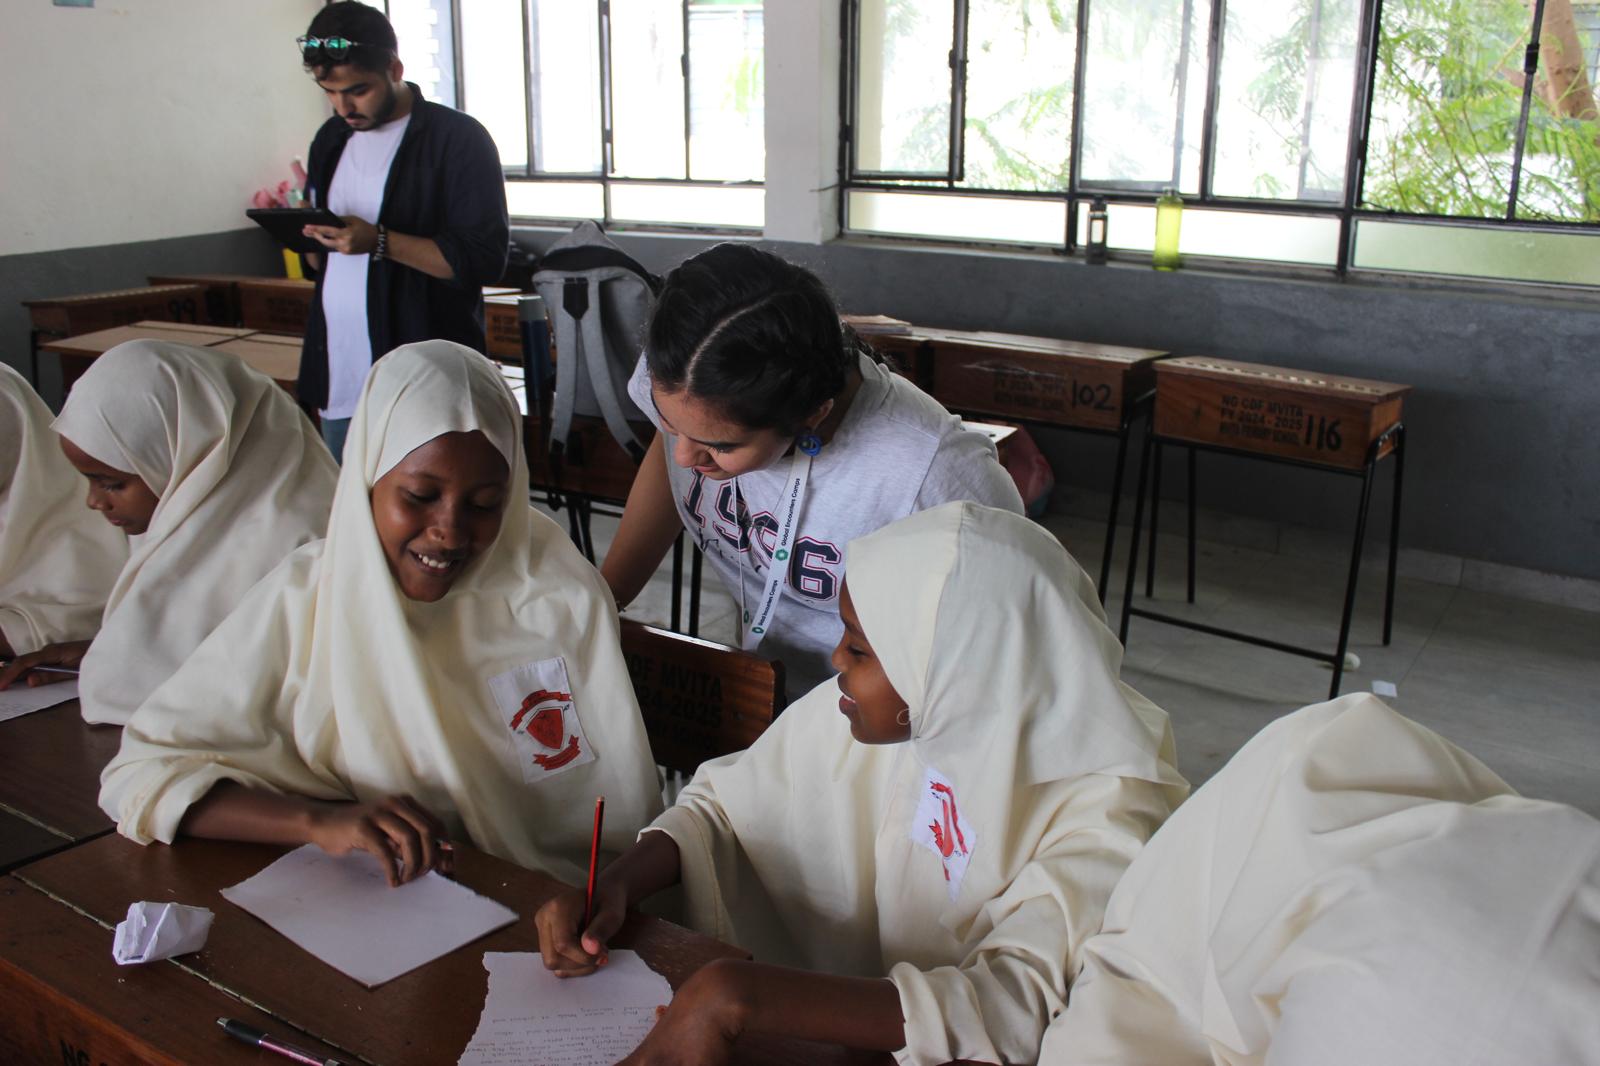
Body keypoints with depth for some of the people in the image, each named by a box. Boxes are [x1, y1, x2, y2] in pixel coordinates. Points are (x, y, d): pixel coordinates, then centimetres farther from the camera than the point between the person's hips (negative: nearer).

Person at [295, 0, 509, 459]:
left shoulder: (458, 138, -6)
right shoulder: (331, 139, 15)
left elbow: (484, 259, -15)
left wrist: (379, 242, -22)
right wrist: (306, 234, -1)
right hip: (337, 375, 7)